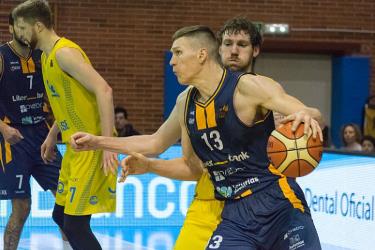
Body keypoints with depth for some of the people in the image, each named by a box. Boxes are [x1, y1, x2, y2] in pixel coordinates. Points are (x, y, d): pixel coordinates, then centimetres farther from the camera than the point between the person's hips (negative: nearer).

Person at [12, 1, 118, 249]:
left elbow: (103, 90, -24)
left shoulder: (64, 52, -17)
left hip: (92, 147, -10)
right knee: (61, 216, 16)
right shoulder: (47, 56, 14)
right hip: (76, 146, 10)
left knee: (75, 225, -11)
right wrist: (52, 136, 25)